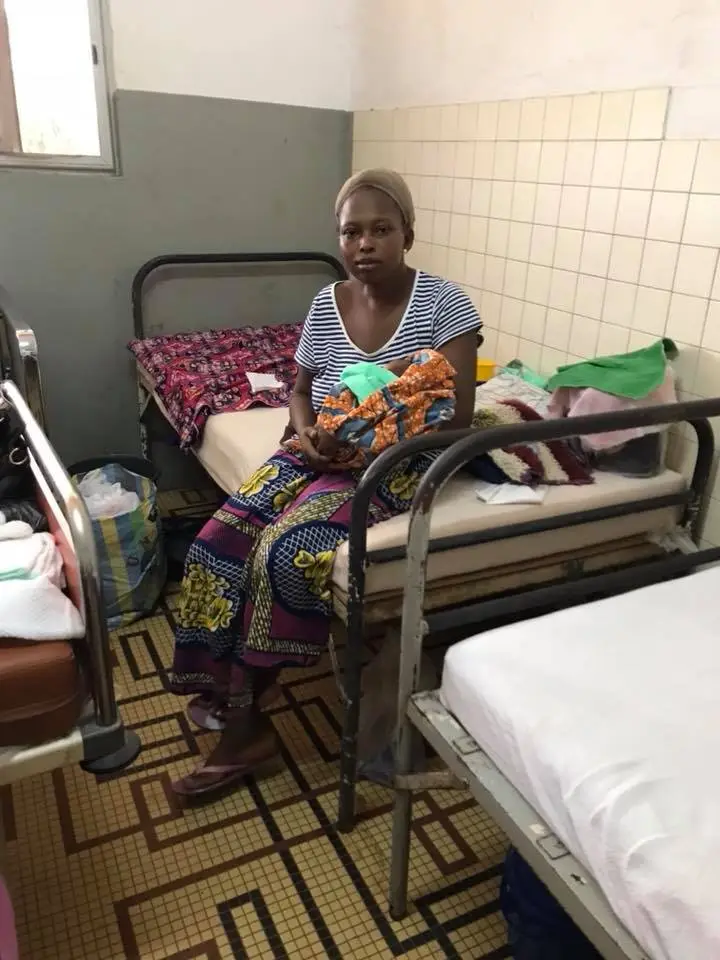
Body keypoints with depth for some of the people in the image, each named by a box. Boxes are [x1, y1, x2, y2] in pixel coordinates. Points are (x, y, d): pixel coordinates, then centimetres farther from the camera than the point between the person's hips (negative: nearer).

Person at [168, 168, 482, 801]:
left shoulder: (442, 302, -10)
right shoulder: (326, 304, 5)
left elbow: (457, 418, -13)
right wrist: (307, 433, -8)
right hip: (318, 452, 6)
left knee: (285, 552, -27)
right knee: (217, 542, -15)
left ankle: (243, 714, -6)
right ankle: (228, 686, 4)